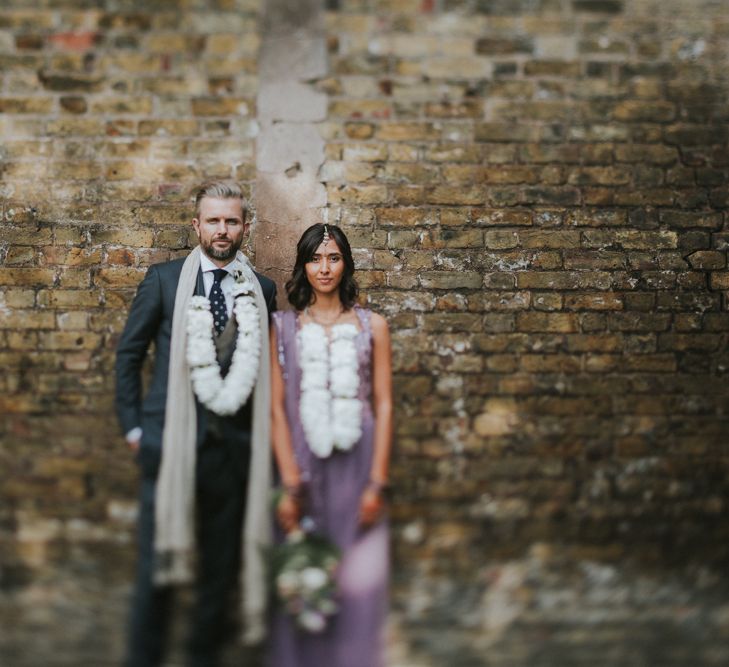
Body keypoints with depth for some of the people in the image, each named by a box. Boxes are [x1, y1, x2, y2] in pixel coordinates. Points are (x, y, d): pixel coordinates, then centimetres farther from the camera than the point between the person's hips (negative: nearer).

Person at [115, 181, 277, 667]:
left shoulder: (263, 291, 5)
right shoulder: (164, 279, 1)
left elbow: (267, 367, 11)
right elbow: (129, 354, 5)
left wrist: (262, 434, 5)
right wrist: (133, 427, 1)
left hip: (234, 445, 2)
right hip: (171, 439, -2)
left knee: (222, 564, 12)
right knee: (158, 560, 4)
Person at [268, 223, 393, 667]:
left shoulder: (373, 325, 6)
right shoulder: (283, 326, 4)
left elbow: (384, 405, 3)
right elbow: (276, 407, -1)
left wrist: (377, 481, -5)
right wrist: (289, 483, -9)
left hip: (357, 465, 0)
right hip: (303, 465, 0)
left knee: (357, 580, 5)